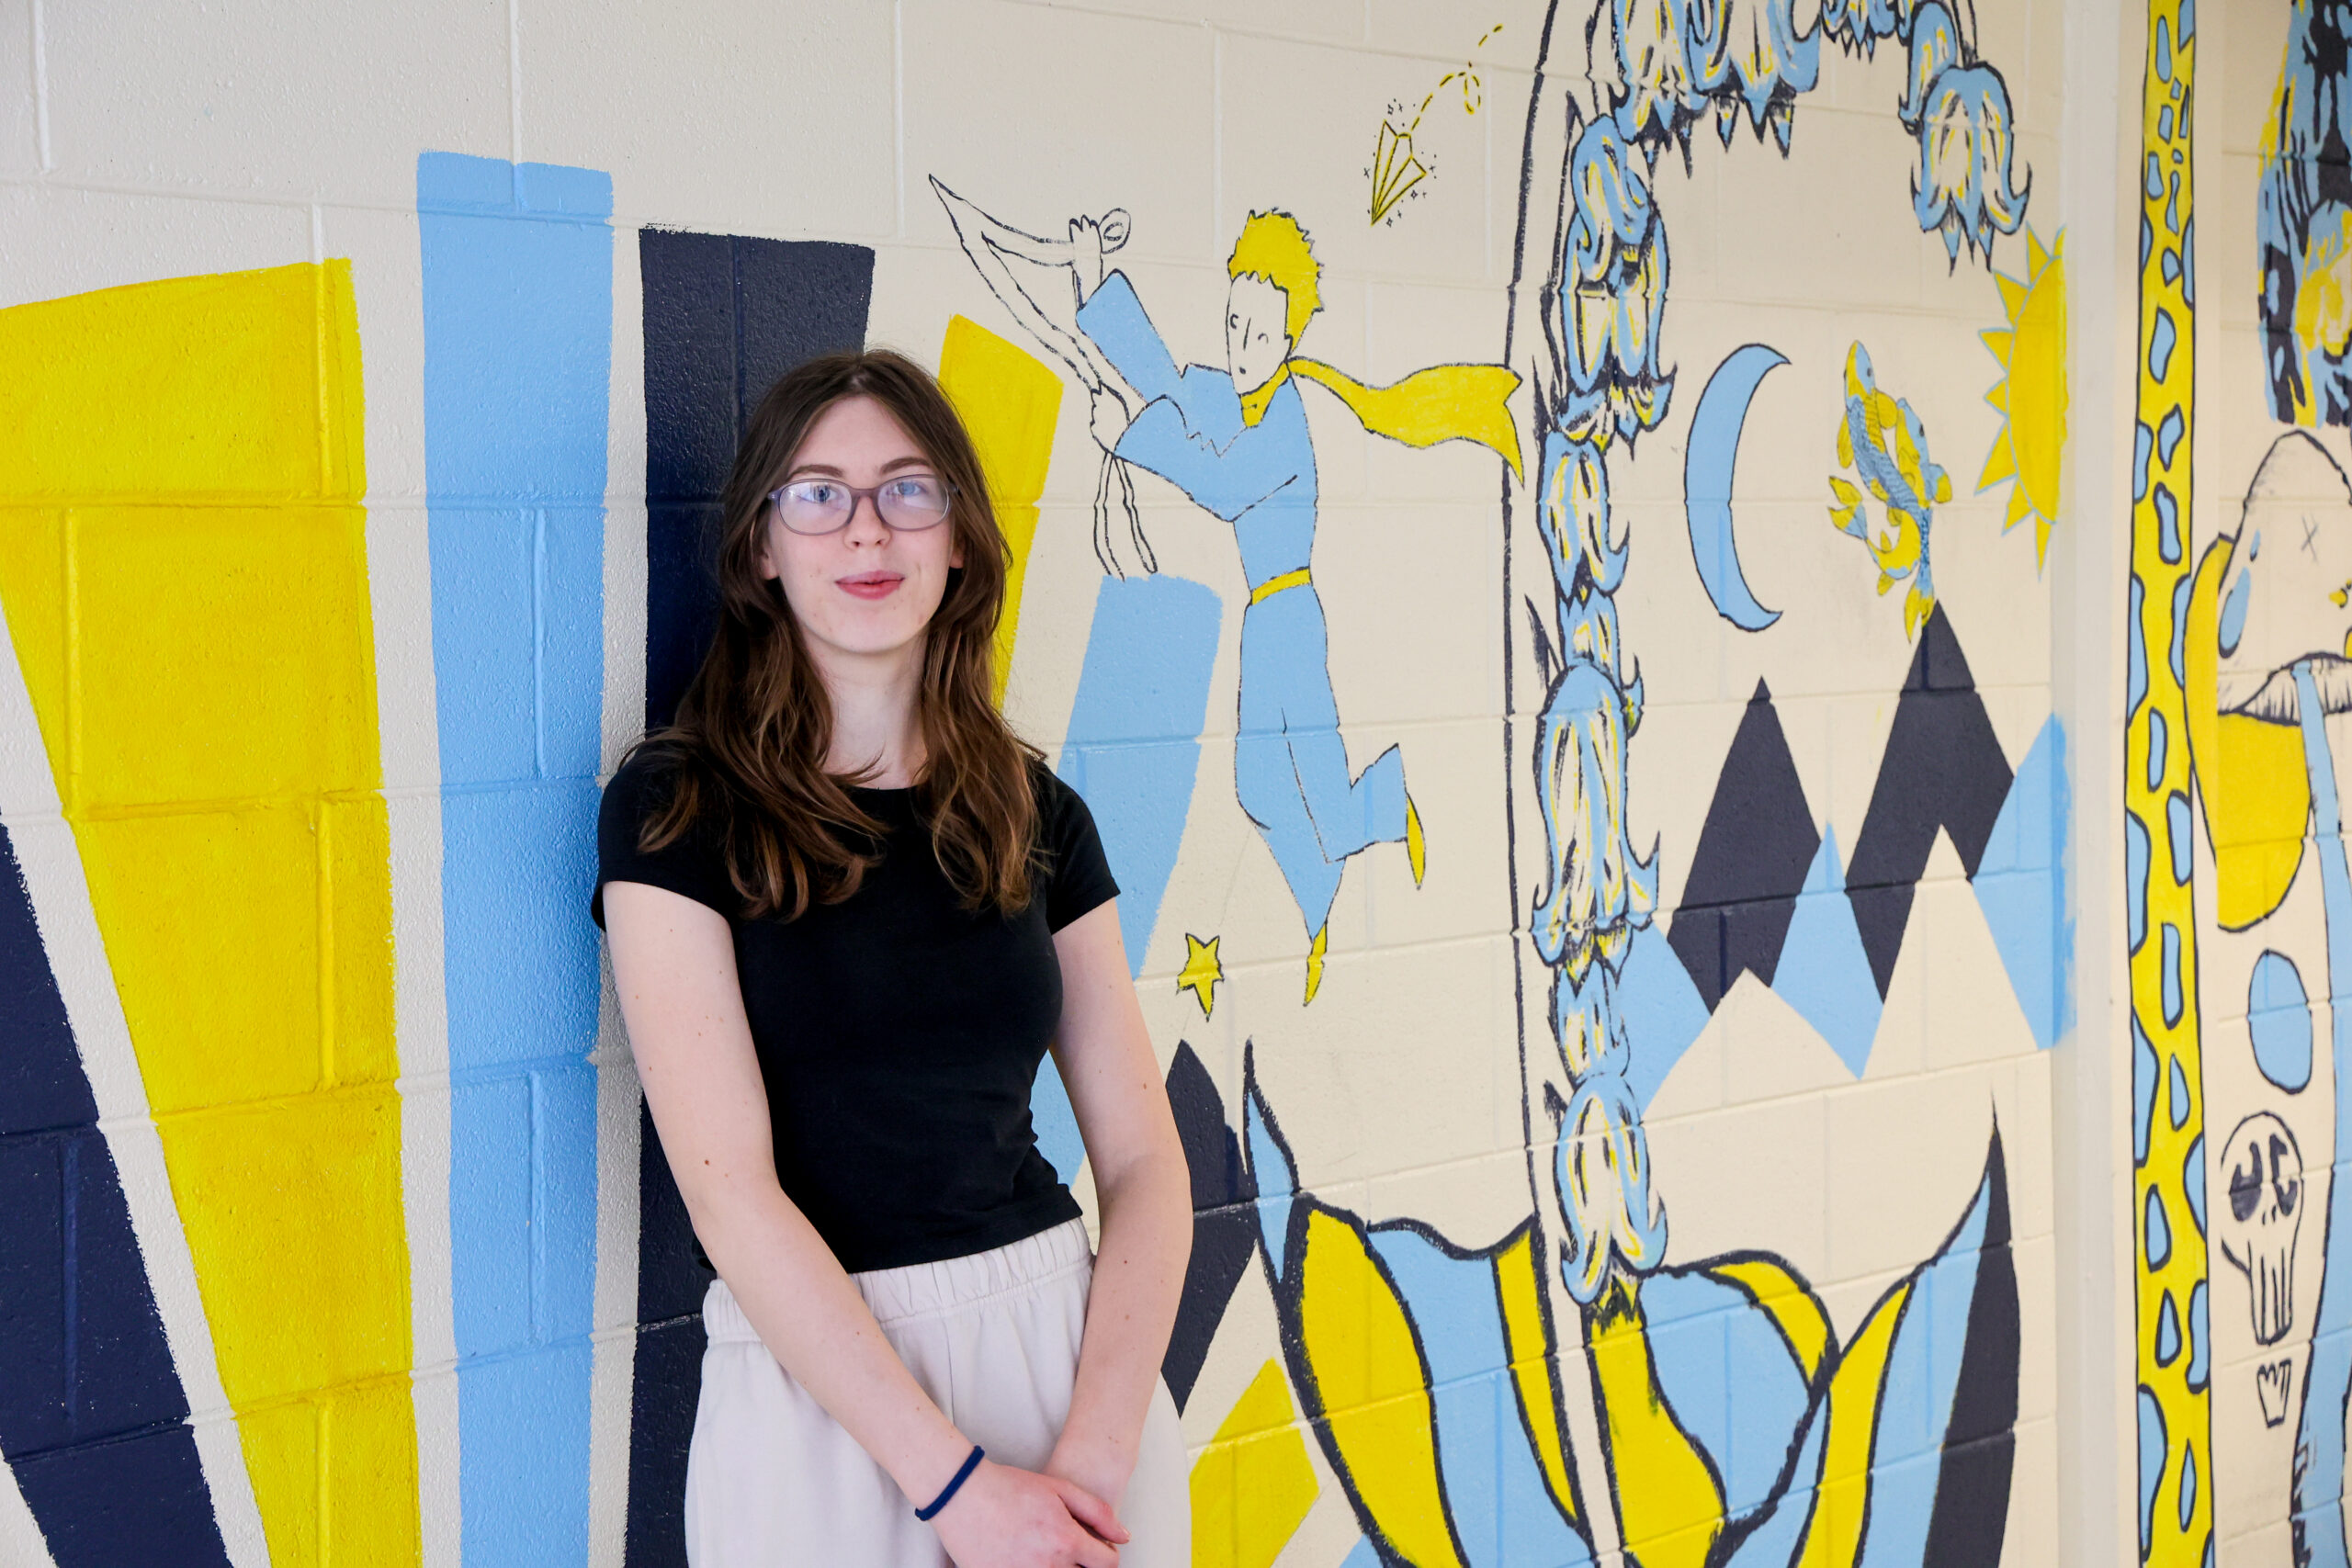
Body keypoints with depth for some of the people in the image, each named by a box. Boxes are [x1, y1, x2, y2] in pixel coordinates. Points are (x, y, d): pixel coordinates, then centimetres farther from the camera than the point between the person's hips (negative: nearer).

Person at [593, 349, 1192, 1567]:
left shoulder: (1037, 816, 5)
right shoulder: (678, 810, -6)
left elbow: (1142, 1159, 2)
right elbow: (730, 1191, -14)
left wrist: (1098, 1446, -13)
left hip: (1069, 1334, 4)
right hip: (817, 1373, -4)